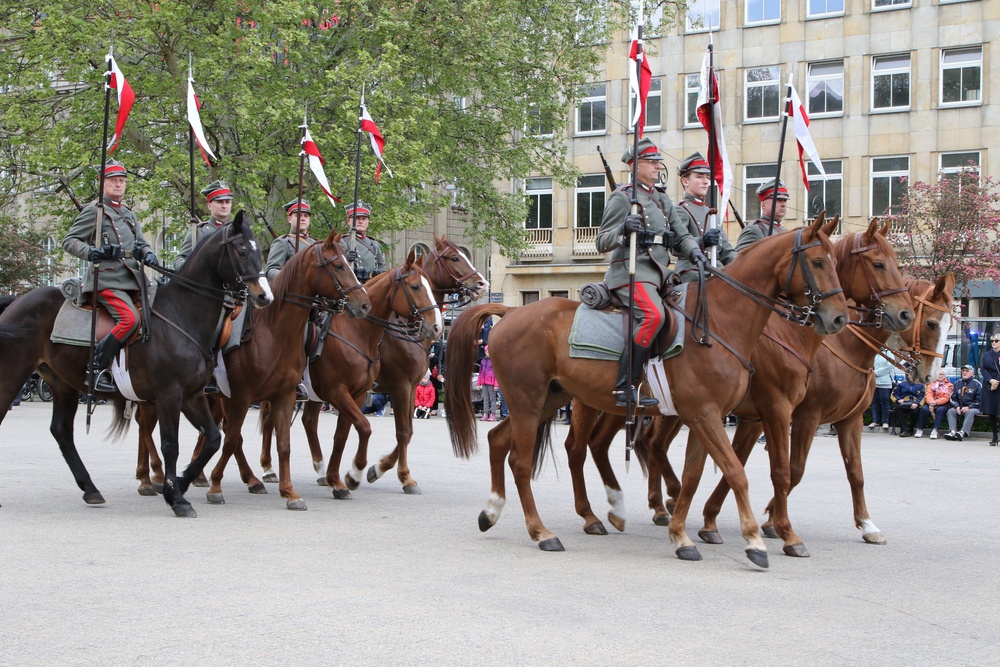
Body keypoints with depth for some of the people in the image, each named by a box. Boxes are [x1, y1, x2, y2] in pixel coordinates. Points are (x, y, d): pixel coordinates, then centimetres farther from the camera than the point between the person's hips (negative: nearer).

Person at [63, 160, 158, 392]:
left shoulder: (129, 214, 23)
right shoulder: (94, 210, 2)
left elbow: (141, 243, 26)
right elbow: (69, 241, -1)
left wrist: (147, 254, 2)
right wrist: (90, 252, -20)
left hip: (131, 279, 8)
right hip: (107, 279, -8)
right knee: (130, 319, -27)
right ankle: (96, 371, -22)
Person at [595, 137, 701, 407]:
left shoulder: (663, 200, 21)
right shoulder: (622, 198, -1)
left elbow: (682, 235, 18)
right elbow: (602, 243, -5)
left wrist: (694, 252, -5)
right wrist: (624, 229, -25)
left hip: (659, 272, 9)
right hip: (631, 271, -9)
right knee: (653, 315, -30)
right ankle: (624, 388, -31)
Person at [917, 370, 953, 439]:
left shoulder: (949, 386, 11)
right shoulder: (932, 384, 21)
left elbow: (946, 398, -5)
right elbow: (928, 395, 4)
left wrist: (935, 402, -21)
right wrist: (931, 403, -19)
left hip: (942, 405, -2)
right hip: (931, 403, 2)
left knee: (940, 410, -36)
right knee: (924, 409, -28)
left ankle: (935, 430, -45)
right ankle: (920, 429, -24)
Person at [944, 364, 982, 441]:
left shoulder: (977, 384, 0)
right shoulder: (957, 383, 14)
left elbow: (979, 400, -4)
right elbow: (953, 398, 13)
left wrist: (968, 407, -16)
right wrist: (957, 407, -8)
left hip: (973, 408, -4)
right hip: (959, 408, 4)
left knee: (970, 412, -36)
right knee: (950, 411, -23)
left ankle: (963, 432, -50)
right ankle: (952, 432, -40)